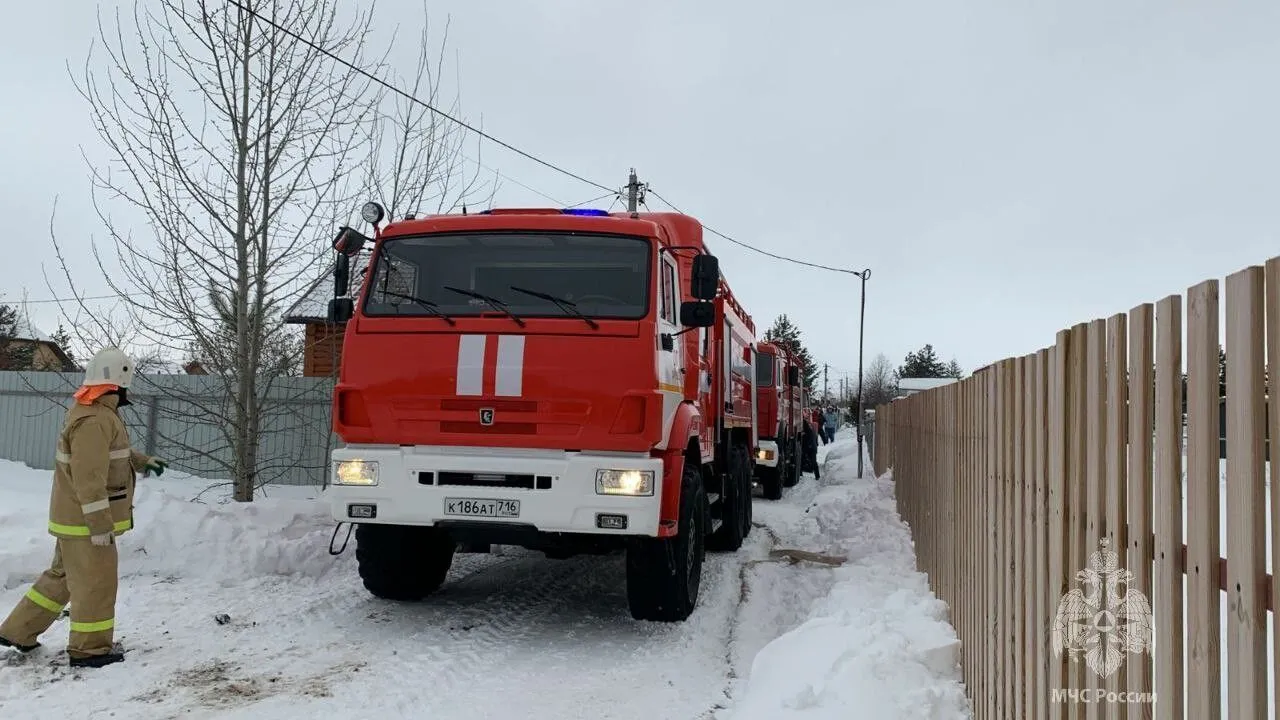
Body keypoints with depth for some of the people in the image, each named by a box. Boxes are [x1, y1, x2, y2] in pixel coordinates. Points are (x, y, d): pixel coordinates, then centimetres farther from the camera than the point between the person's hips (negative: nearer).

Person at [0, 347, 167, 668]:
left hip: (74, 518, 11)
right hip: (86, 521, -11)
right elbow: (89, 479, -26)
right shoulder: (94, 420, -24)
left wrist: (143, 461, 18)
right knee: (96, 582, 1)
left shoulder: (94, 410, 10)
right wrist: (100, 525, -24)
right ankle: (90, 648, 11)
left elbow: (109, 454, 27)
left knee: (62, 576, 22)